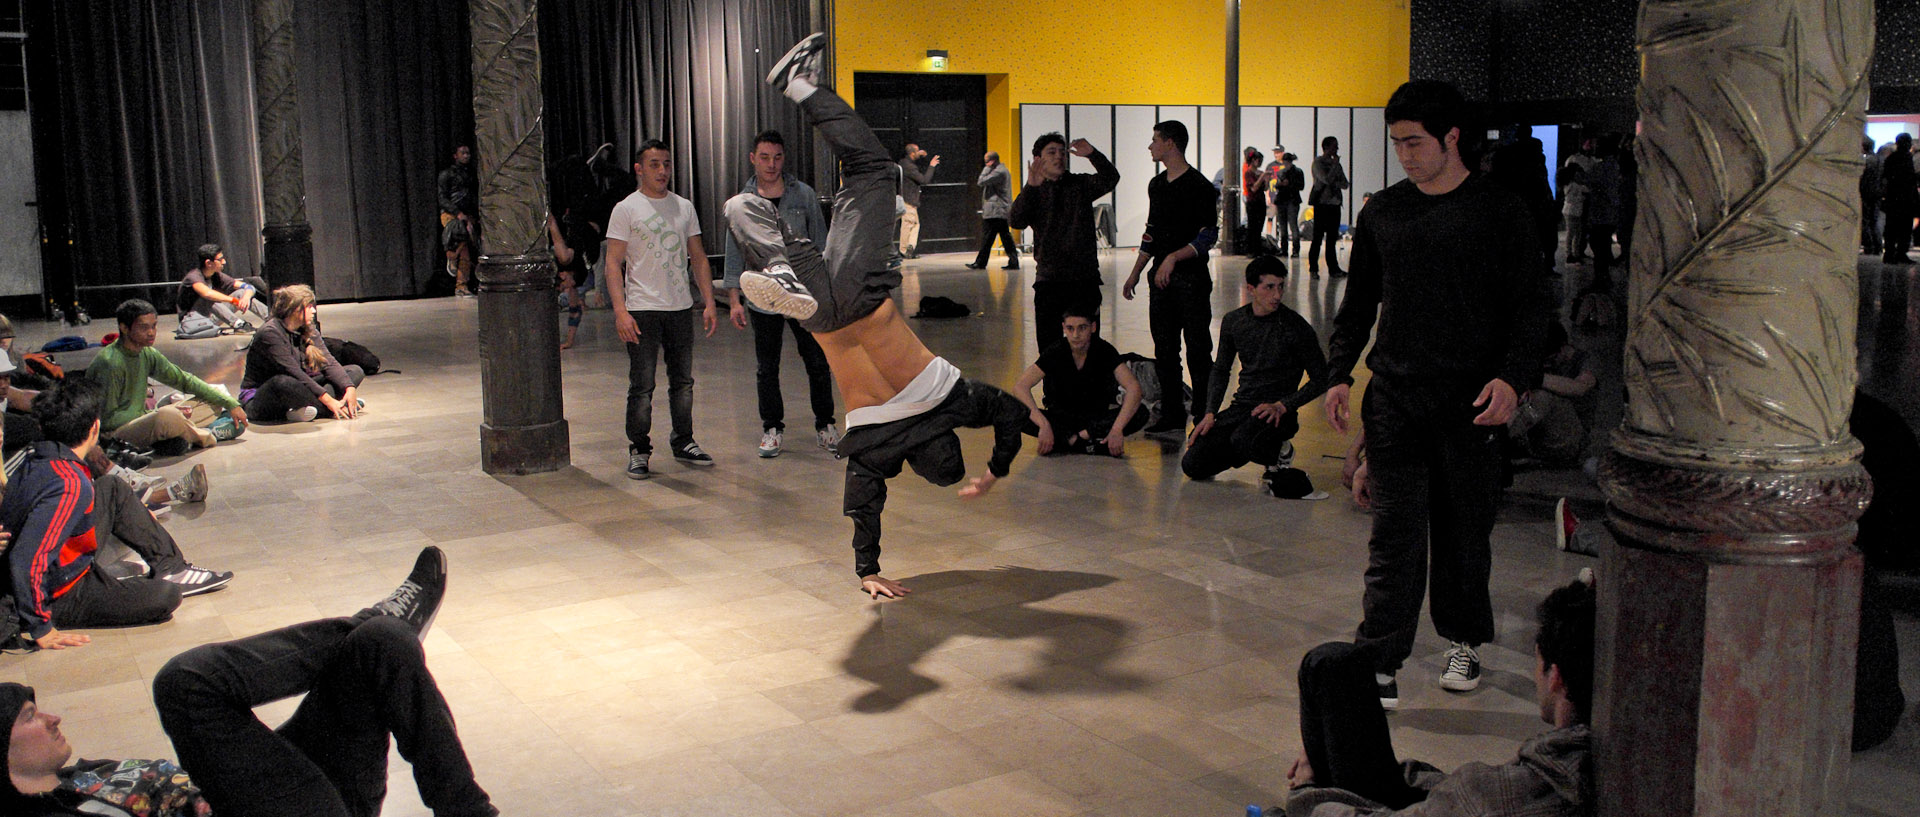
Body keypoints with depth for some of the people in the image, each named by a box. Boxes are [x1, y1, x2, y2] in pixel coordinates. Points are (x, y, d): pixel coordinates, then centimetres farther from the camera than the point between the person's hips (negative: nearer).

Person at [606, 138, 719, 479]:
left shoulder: (684, 207, 13)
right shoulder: (626, 209, -1)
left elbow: (698, 258, 16)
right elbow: (613, 263, -5)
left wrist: (708, 301, 6)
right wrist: (620, 311, -16)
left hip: (681, 308, 4)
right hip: (642, 310, -4)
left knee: (682, 381, 11)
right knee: (641, 386, -4)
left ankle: (683, 443, 23)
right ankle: (638, 451, 5)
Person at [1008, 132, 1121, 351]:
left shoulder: (1081, 184, 10)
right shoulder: (1033, 192, 6)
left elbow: (1110, 179, -9)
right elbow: (1015, 221, -13)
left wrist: (1092, 155, -27)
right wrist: (1030, 187, -27)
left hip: (1086, 278, 1)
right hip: (1049, 280, -1)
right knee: (1049, 348, 0)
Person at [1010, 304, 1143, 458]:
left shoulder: (1105, 351, -12)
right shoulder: (1054, 353, -13)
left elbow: (1134, 387, -22)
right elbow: (1020, 387, -22)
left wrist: (1117, 429, -35)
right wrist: (1044, 425, -36)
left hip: (1096, 419, 0)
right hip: (1060, 418, 0)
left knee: (1141, 414, -27)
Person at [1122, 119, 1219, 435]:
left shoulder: (1199, 186, -9)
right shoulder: (1156, 185, 14)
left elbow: (1209, 235, -14)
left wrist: (1174, 258, -23)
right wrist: (1135, 273, 18)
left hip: (1192, 279, -7)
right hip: (1161, 279, 7)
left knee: (1198, 351, -3)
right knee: (1164, 350, 9)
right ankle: (1172, 415, 18)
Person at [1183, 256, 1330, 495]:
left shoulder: (1296, 328, -10)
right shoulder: (1233, 321, 4)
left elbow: (1320, 379, -4)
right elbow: (1220, 370, 16)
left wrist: (1282, 406, -16)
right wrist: (1210, 413, 5)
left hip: (1277, 412, -5)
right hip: (1242, 405, 5)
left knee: (1242, 440, -39)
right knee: (1192, 465, -7)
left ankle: (1280, 452, -4)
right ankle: (1256, 448, 14)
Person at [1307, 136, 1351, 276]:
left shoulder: (1335, 163, 16)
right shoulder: (1318, 162, -3)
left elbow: (1345, 184, 12)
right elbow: (1326, 179, -18)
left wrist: (1334, 183, -7)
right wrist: (1335, 164, -8)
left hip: (1335, 203, 6)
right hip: (1322, 203, -6)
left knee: (1332, 238, 6)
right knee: (1318, 237, -4)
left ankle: (1333, 268, 7)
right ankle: (1313, 268, 3)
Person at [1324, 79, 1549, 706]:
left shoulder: (1501, 213, 0)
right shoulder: (1382, 213, 9)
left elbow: (1528, 307, 0)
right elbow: (1358, 302, 15)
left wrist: (1513, 378, -14)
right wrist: (1340, 372, 5)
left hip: (1470, 401, -1)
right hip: (1395, 396, 2)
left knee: (1465, 530, 10)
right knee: (1394, 535, -2)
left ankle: (1463, 642, 28)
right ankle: (1380, 662, 0)